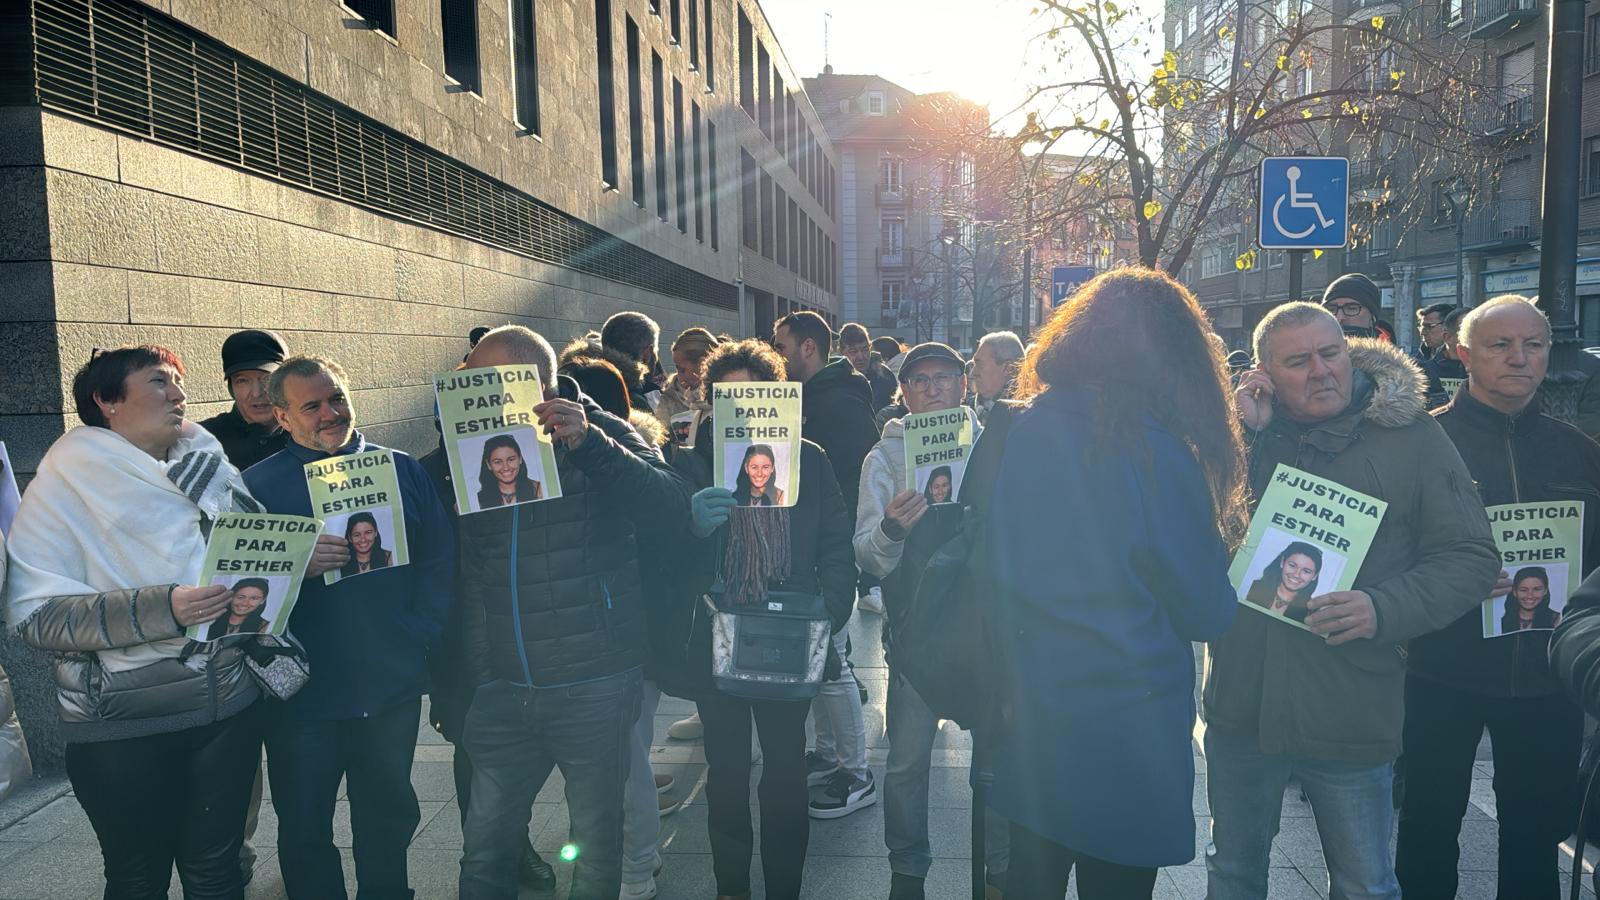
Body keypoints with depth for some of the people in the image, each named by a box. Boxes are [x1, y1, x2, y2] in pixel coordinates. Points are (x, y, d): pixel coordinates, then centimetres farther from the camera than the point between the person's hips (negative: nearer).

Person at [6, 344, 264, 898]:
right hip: (123, 727, -3)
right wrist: (160, 609, -25)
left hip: (229, 709, 3)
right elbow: (33, 614, -14)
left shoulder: (214, 473, 5)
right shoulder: (65, 486, -6)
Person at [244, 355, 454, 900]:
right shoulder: (259, 483, -3)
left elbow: (439, 559, 3)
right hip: (303, 694, -2)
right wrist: (297, 564, -25)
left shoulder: (401, 470, 3)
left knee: (388, 819, 19)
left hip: (392, 688, 2)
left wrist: (421, 639, -6)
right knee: (305, 832, 12)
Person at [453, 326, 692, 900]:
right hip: (501, 691, 3)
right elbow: (453, 566, 13)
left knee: (596, 848, 11)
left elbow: (673, 513, -20)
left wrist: (589, 444, -26)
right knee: (484, 852, 9)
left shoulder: (600, 436, -5)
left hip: (594, 688, -3)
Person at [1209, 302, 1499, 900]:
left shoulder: (1411, 436, -4)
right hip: (1241, 707, 3)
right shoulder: (1244, 426, 2)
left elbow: (1471, 557, -4)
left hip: (1350, 716, -2)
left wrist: (1385, 608, -21)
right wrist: (1241, 436, -15)